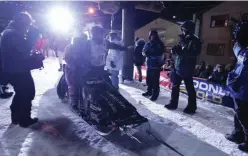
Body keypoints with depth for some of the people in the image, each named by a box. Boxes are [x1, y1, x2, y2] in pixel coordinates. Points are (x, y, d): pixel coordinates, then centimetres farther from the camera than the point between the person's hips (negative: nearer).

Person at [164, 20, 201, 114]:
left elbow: (195, 53, -21)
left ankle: (191, 107, 13)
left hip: (187, 69, -7)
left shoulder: (195, 41, -6)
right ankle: (173, 104, 26)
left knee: (190, 88, 1)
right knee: (175, 86, 13)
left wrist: (181, 51, -28)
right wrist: (175, 49, -5)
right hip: (177, 67, 7)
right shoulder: (183, 39, 16)